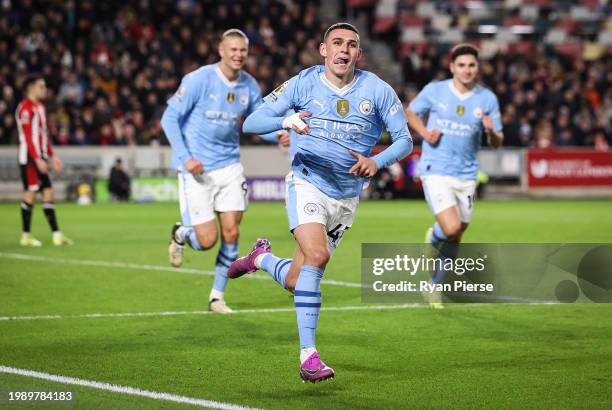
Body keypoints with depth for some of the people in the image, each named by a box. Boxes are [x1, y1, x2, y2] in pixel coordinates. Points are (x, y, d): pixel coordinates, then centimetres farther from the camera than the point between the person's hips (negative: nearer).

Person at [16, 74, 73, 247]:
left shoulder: (40, 107, 17)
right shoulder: (25, 108, -12)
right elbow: (28, 137, -18)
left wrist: (52, 157, 17)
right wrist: (38, 159, -22)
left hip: (40, 157, 9)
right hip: (29, 157, -9)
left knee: (48, 192, 5)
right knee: (30, 193, -6)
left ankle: (56, 234, 4)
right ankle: (26, 236, 2)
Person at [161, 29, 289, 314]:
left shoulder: (249, 86, 2)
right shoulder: (198, 80, -13)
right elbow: (169, 118, -10)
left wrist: (277, 134, -10)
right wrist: (185, 157, -19)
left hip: (229, 167, 5)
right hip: (197, 170, -4)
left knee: (231, 234, -2)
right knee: (207, 240, -8)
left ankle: (218, 295, 15)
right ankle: (180, 234, 27)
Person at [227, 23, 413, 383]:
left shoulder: (377, 90, -3)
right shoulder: (304, 83, -6)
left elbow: (405, 140, 0)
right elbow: (251, 123, -7)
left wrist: (377, 162, -20)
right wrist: (286, 120, -28)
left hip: (347, 197, 3)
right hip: (308, 183, -3)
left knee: (297, 282, 5)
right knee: (316, 254, -29)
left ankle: (262, 258, 40)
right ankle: (308, 354, -23)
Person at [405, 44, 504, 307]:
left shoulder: (487, 99, 0)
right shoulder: (434, 91, -5)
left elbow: (496, 143, 3)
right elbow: (410, 112, 13)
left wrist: (491, 132, -21)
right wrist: (424, 132, -7)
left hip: (466, 175, 3)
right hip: (435, 171, -3)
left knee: (455, 237, 10)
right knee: (452, 228, -20)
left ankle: (436, 285, 31)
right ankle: (433, 237, 17)